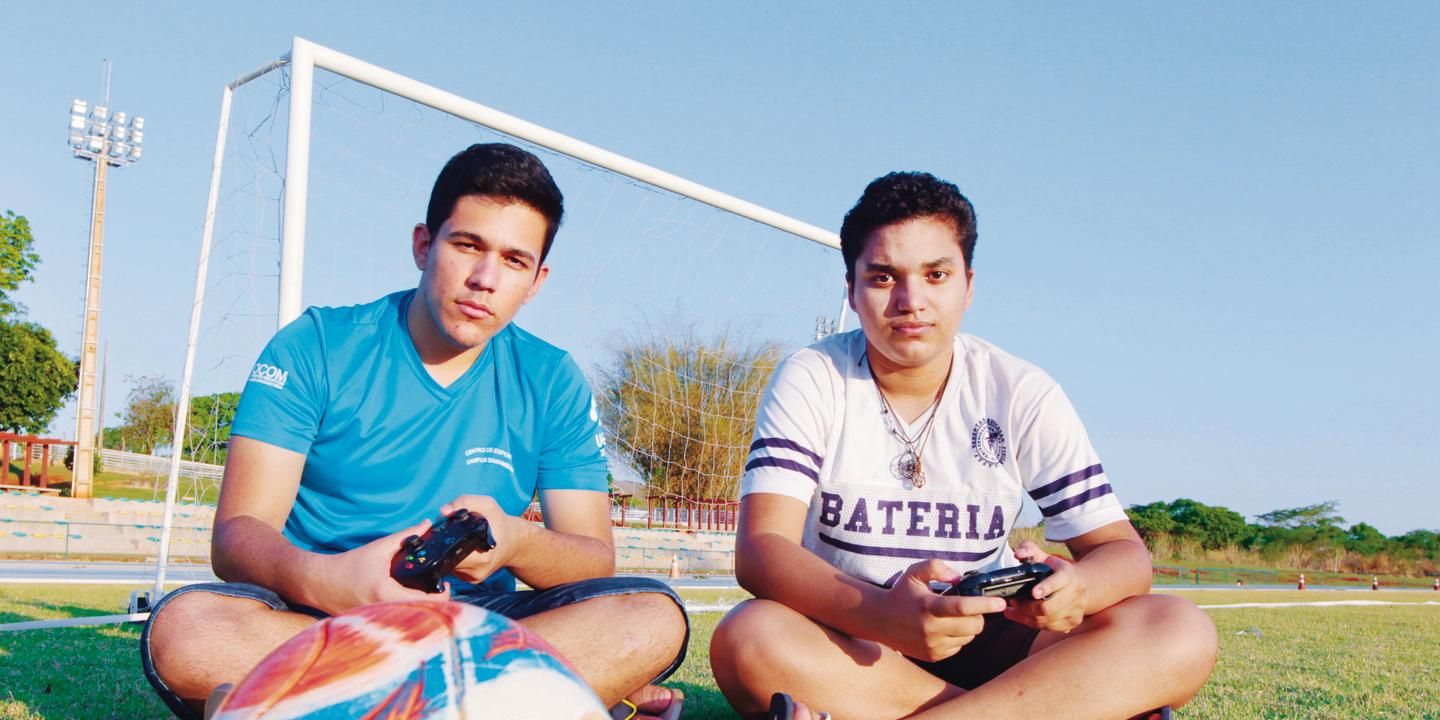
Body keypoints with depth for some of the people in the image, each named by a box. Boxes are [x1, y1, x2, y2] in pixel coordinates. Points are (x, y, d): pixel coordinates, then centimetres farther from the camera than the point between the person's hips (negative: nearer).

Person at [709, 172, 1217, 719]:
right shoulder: (811, 381, -8)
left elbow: (1122, 552, -4)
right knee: (747, 640, -35)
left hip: (986, 644, 2)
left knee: (1180, 633, -22)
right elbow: (760, 550, -21)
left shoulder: (1022, 395, -3)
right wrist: (883, 613, -41)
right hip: (849, 642, -2)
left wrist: (1075, 588, -30)